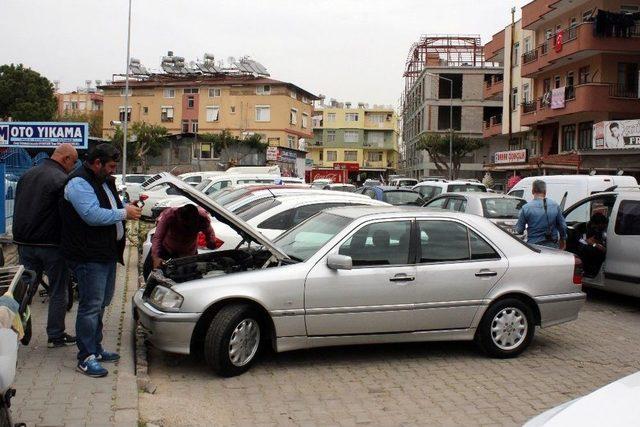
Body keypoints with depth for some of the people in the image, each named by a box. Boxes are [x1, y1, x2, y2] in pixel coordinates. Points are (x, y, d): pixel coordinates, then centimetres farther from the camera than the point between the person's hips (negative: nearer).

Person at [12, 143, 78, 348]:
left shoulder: (27, 175, 10)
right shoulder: (62, 180, -15)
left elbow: (17, 209, 17)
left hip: (25, 244, 7)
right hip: (51, 245, -7)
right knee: (58, 292, 6)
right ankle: (55, 336, 13)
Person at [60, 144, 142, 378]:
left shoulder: (104, 181, 17)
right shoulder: (79, 183, -15)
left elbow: (112, 207, 30)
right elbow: (93, 215, -26)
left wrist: (129, 207, 8)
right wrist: (124, 213, -19)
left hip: (107, 253, 10)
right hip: (89, 256, -10)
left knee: (101, 303, 17)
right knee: (90, 306, -6)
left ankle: (96, 348, 29)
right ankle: (86, 358, 2)